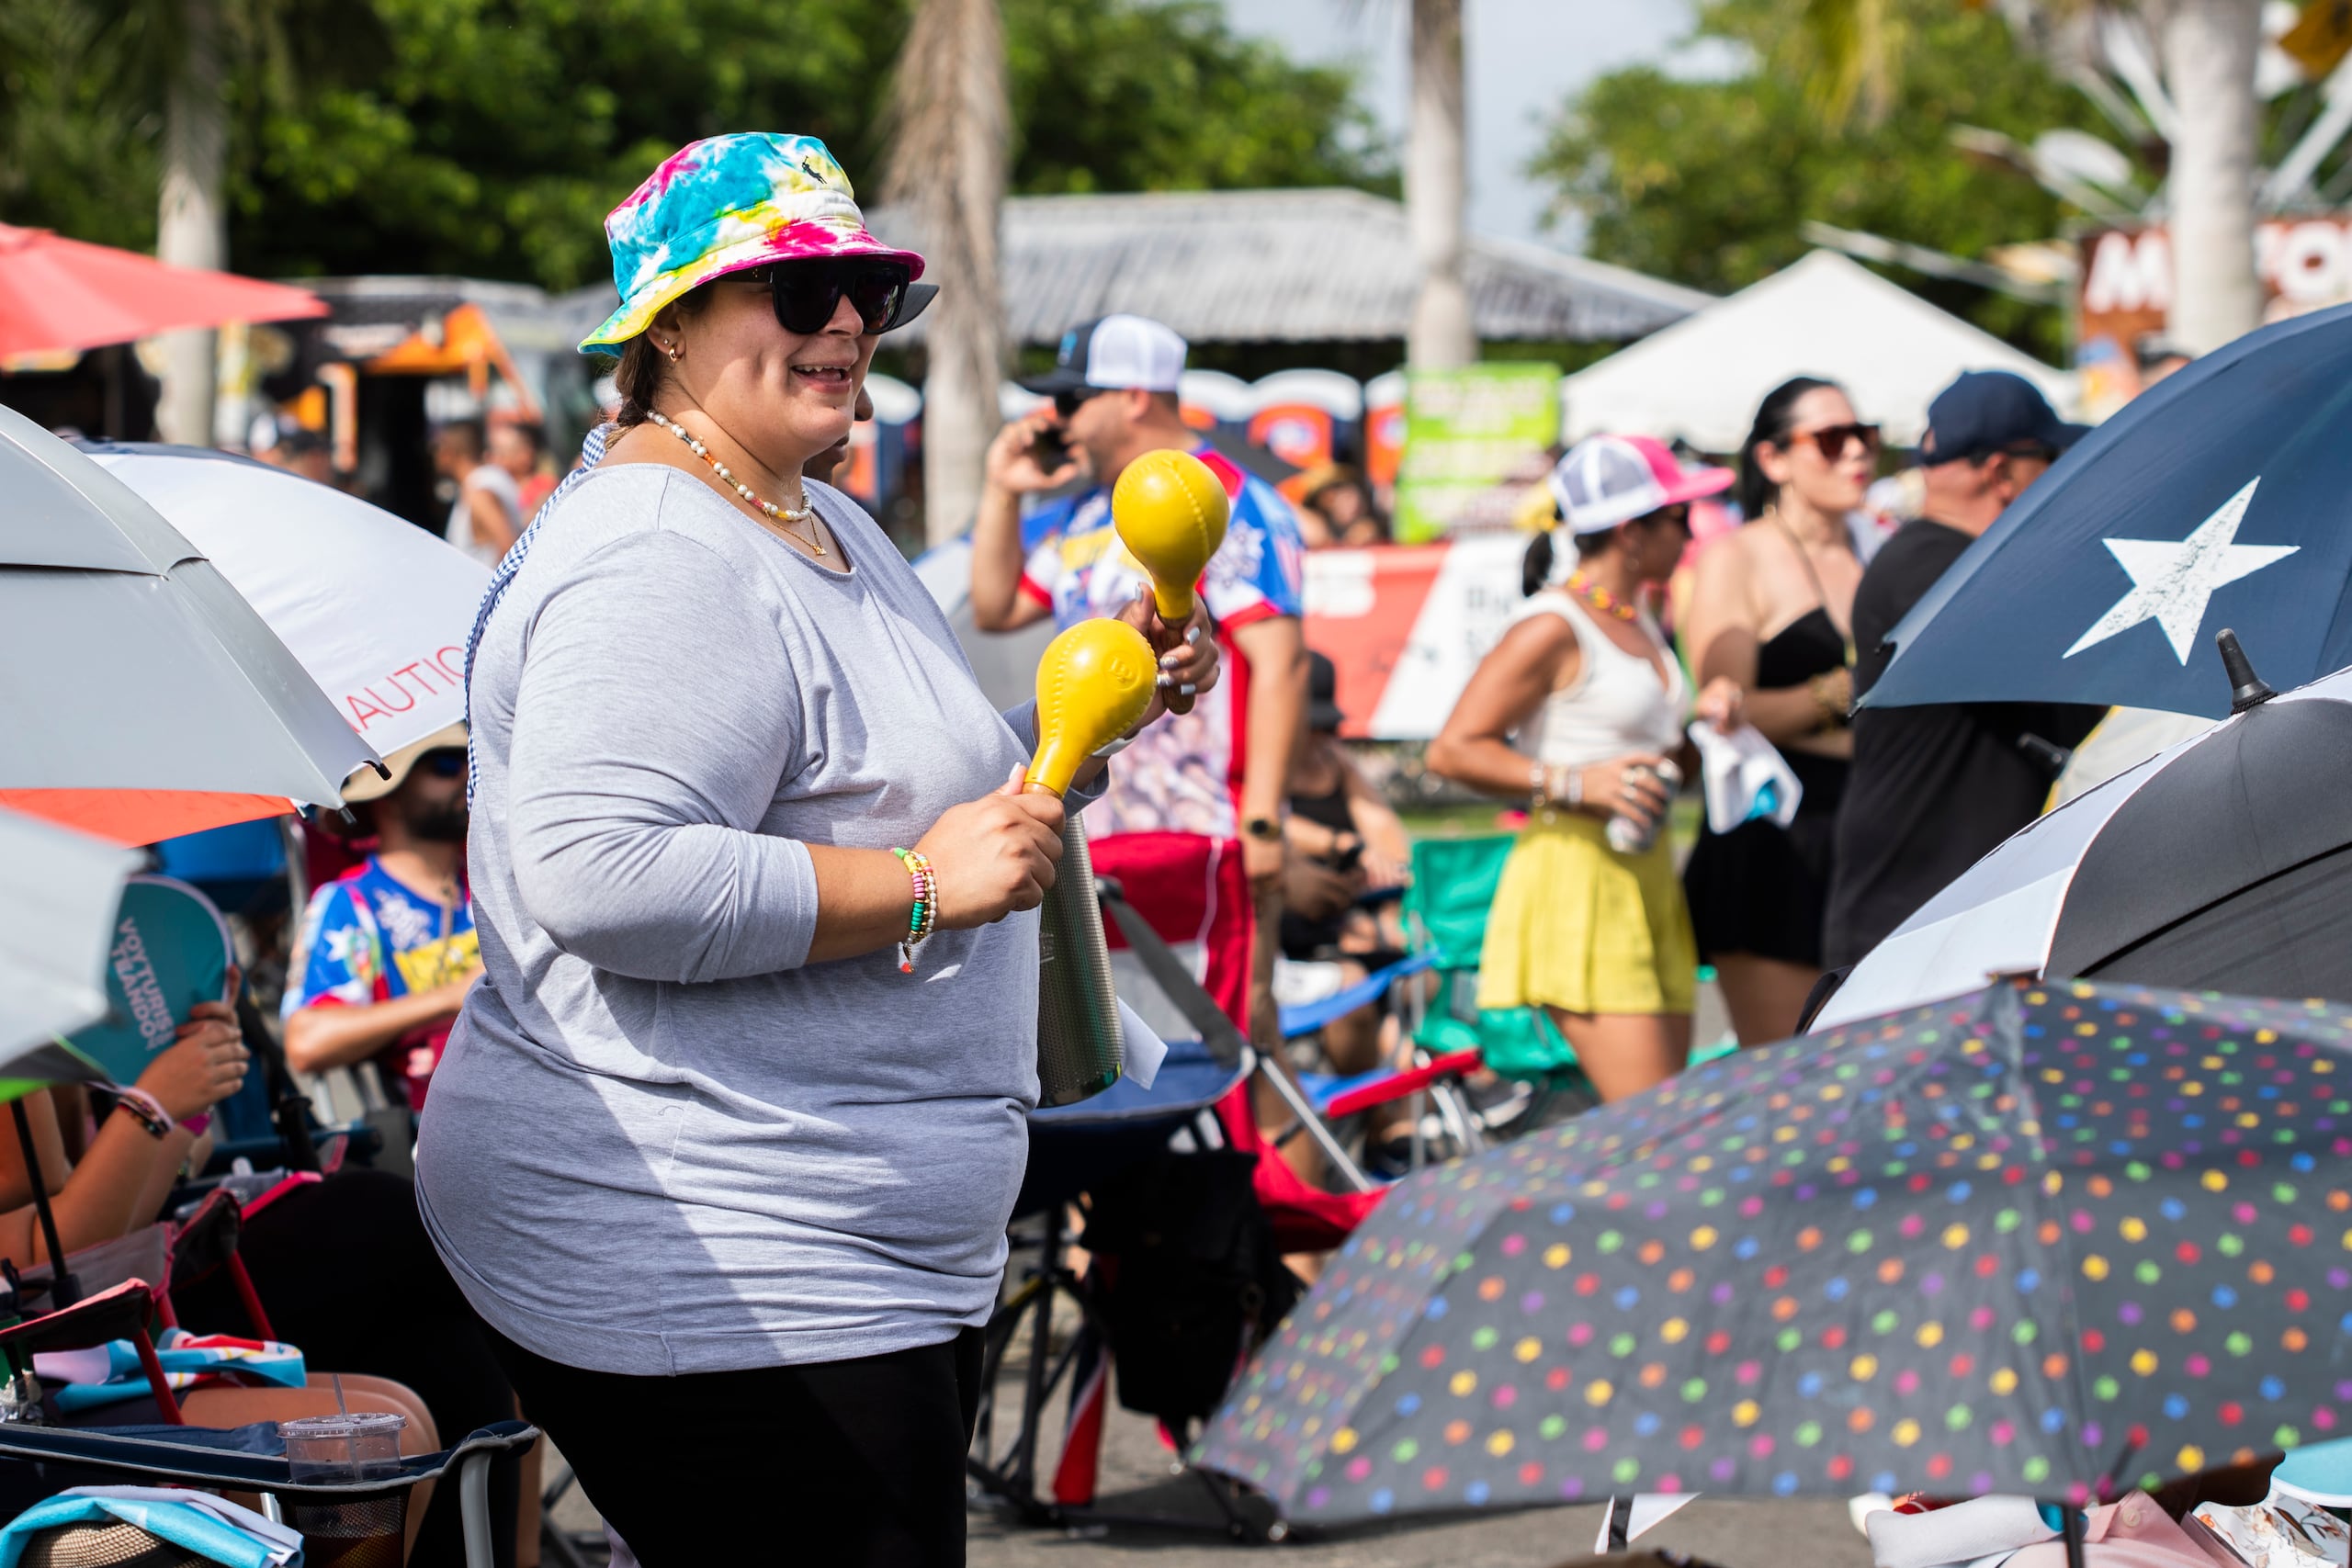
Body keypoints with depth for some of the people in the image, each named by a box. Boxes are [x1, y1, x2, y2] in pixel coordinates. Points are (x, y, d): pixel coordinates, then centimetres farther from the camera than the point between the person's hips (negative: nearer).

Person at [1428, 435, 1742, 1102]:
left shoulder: (1639, 619, 16)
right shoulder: (1553, 628, -11)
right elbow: (1452, 750, -15)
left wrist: (1703, 720, 9)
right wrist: (1575, 783, -22)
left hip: (1646, 880, 9)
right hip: (1576, 878, -9)